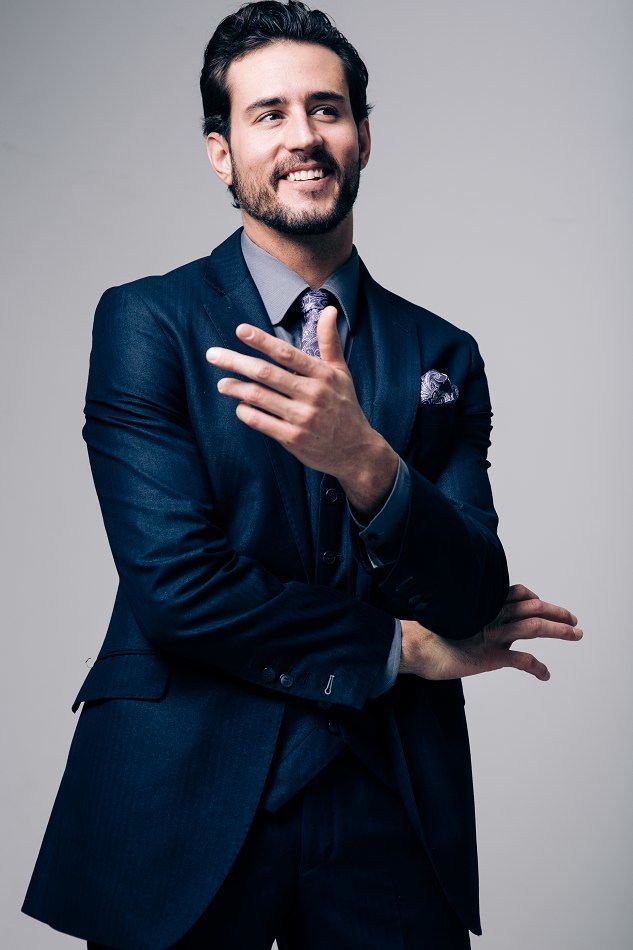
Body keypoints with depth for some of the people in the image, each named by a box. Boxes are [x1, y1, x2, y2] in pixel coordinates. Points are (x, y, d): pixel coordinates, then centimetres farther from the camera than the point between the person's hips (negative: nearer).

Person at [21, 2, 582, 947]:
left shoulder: (444, 358, 5)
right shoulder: (145, 321, -5)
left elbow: (475, 602, -5)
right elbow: (175, 586, -14)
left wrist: (366, 462, -24)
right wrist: (406, 650, -6)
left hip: (391, 819, 3)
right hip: (187, 815, -2)